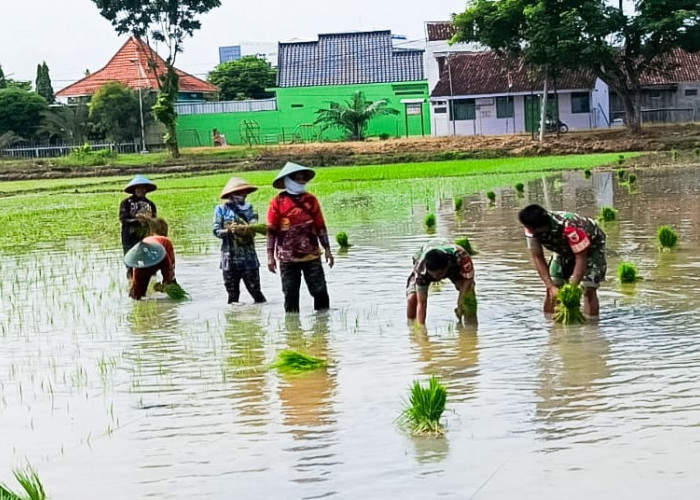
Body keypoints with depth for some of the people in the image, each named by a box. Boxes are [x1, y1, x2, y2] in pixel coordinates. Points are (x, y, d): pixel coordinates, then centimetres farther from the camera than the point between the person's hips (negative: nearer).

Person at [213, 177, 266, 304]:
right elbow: (216, 231, -2)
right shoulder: (221, 209, 4)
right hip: (230, 257, -1)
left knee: (255, 290, 0)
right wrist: (228, 231, -21)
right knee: (232, 293, 3)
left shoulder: (249, 208, 8)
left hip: (249, 256, 1)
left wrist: (241, 229, -24)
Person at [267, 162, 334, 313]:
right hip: (287, 258, -2)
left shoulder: (311, 200, 6)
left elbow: (320, 227, 10)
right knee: (290, 295, 4)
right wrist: (270, 256, -6)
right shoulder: (278, 202, -2)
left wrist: (327, 249, 6)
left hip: (311, 255, 2)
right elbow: (271, 231, -1)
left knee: (320, 292, -1)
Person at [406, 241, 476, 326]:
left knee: (469, 292, -26)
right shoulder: (421, 266, -42)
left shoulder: (461, 257, -44)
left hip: (454, 267, 0)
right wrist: (420, 327, -46)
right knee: (411, 298, -24)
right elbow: (421, 303, -40)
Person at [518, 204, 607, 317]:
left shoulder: (569, 227, -44)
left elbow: (581, 259, -38)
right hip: (565, 247, 5)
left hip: (592, 245, -5)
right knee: (552, 288, -5)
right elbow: (538, 258, -19)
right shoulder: (531, 230, -26)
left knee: (588, 289, -17)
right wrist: (550, 286, -28)